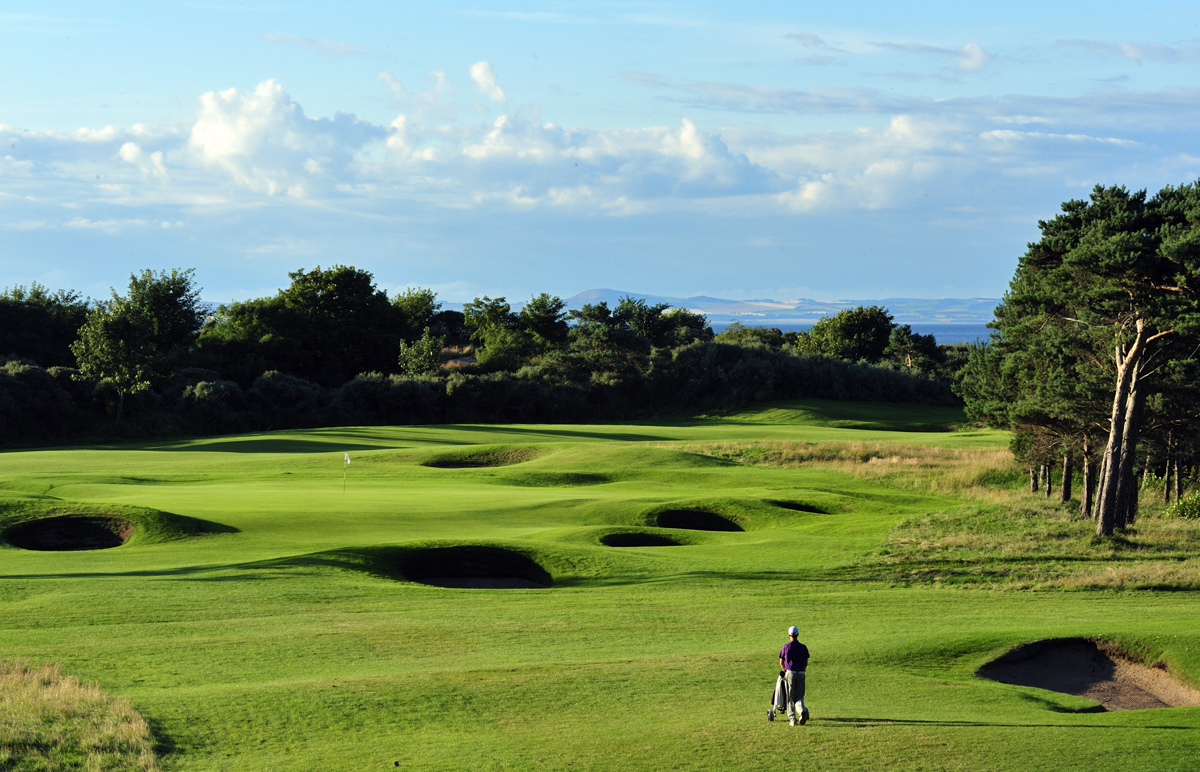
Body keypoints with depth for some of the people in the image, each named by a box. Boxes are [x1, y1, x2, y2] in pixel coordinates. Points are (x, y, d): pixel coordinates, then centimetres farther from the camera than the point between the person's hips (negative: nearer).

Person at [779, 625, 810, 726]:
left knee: (790, 698, 7)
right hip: (801, 674, 2)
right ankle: (802, 710, -20)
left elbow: (781, 662, 5)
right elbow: (806, 663, 8)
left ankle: (792, 719, 5)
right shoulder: (803, 647, 3)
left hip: (790, 673, -2)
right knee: (799, 696, 9)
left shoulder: (786, 647, -3)